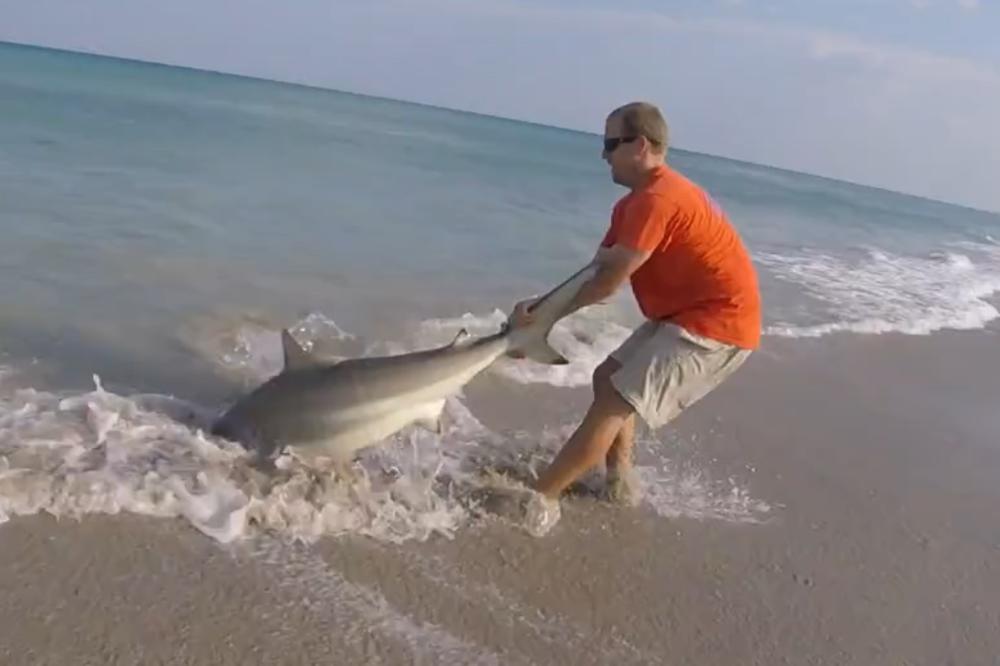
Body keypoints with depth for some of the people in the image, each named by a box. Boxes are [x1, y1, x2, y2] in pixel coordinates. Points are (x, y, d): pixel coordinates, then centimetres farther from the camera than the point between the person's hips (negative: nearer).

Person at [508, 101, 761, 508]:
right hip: (686, 313, 11)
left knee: (614, 401, -13)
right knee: (609, 378, 16)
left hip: (715, 322, -11)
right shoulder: (636, 202, 12)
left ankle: (538, 496, -8)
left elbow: (609, 281, -21)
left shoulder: (656, 199, -22)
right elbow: (597, 269, 5)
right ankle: (620, 482, 20)